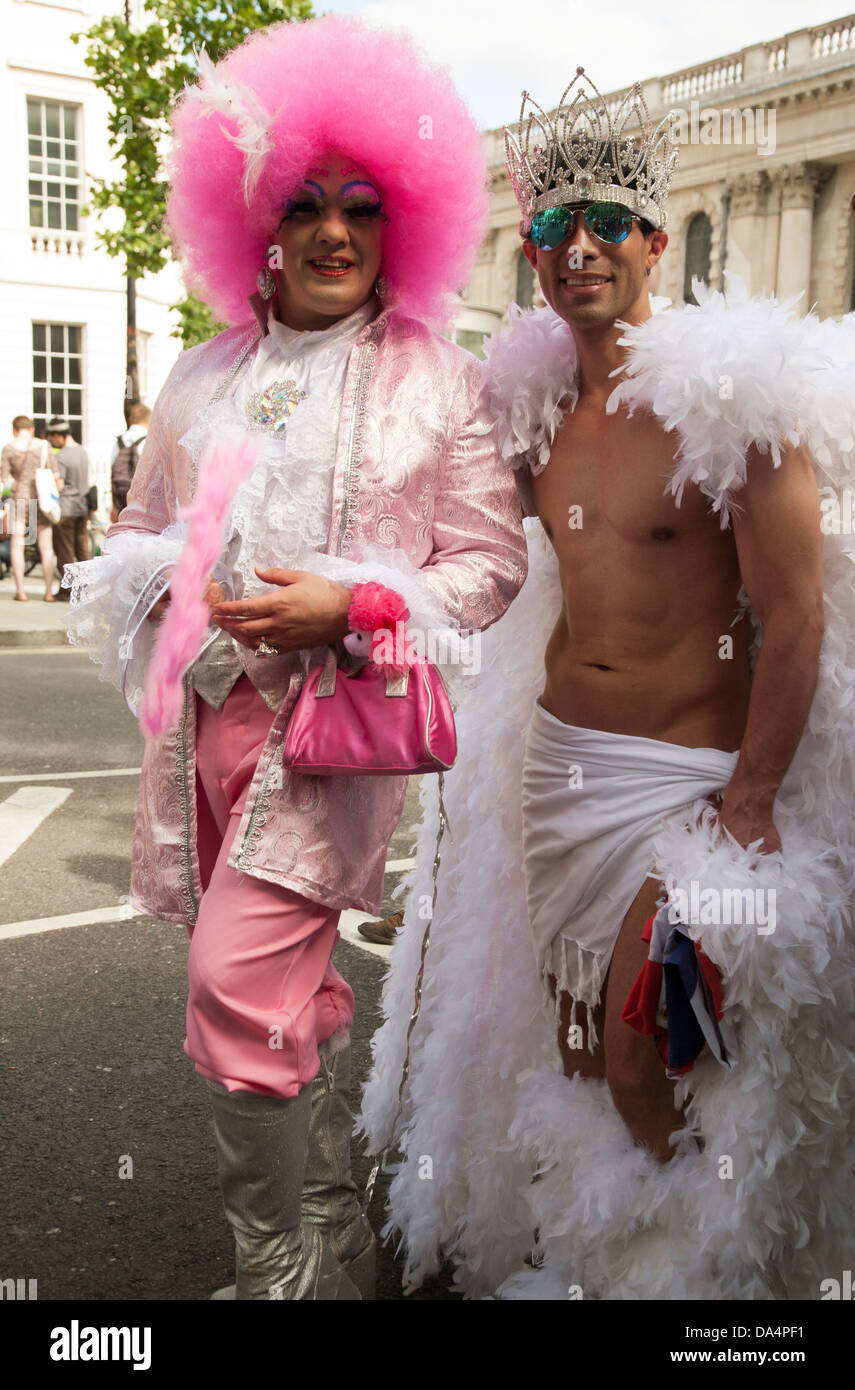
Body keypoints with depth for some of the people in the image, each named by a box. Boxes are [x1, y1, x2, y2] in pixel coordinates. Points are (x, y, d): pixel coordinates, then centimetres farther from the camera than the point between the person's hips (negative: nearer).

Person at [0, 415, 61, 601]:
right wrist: (58, 495, 11)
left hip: (19, 498, -1)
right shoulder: (44, 446, 0)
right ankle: (49, 591, 3)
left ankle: (20, 590, 1)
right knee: (46, 547, 6)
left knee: (17, 546, 7)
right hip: (42, 499, 1)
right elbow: (56, 476, -1)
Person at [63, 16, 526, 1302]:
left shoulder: (437, 379, 1)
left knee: (238, 983, -16)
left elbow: (492, 562, -2)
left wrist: (351, 605, -16)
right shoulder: (204, 377, 14)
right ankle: (334, 1251, 34)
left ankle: (283, 1264, 5)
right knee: (296, 990, 14)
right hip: (211, 712, 5)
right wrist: (166, 580, -3)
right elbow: (139, 530, 21)